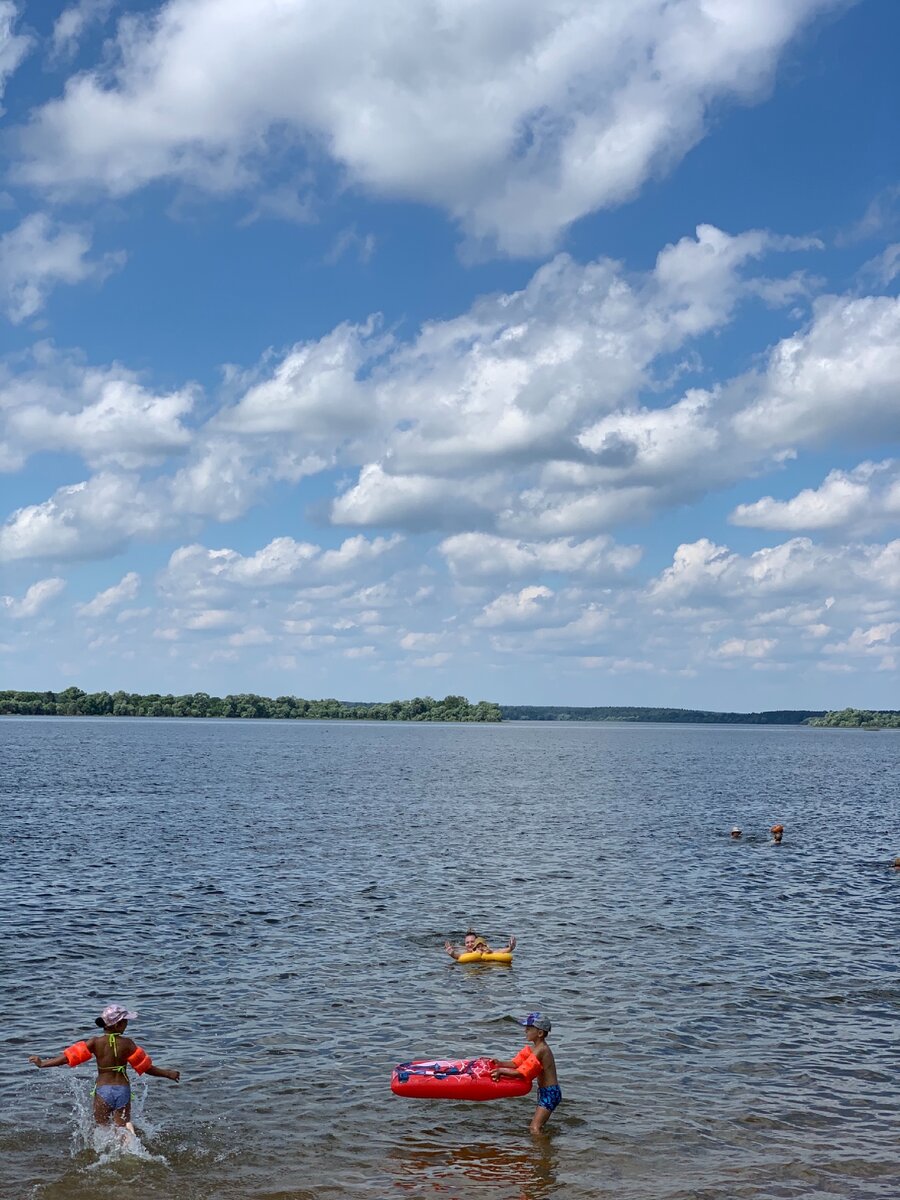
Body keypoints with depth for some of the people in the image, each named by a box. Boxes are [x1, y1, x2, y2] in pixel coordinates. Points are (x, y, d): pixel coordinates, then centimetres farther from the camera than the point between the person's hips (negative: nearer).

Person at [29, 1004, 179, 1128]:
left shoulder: (95, 1042, -8)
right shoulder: (127, 1043, -8)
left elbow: (69, 1057, -8)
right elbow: (145, 1066, -3)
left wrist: (42, 1063, 2)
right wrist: (167, 1074, 10)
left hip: (102, 1090, 0)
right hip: (123, 1090, 0)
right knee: (123, 1128, 10)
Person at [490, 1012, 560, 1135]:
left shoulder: (541, 1050, -20)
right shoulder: (536, 1047, 10)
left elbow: (521, 1072, -24)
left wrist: (500, 1071, -21)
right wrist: (499, 1064, 1)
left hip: (551, 1093, -10)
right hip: (545, 1092, 10)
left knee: (534, 1128, -13)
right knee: (535, 1126, 14)